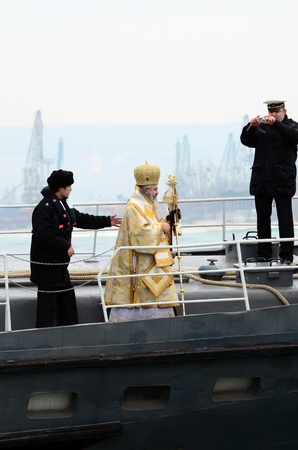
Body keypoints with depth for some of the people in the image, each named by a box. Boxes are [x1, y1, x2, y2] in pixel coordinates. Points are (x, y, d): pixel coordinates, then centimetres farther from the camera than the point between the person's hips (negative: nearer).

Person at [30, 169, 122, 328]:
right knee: (47, 303, -7)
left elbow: (82, 219, 26)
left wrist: (107, 221, 28)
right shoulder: (44, 207, -18)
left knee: (67, 301, 15)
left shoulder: (62, 206, 14)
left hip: (60, 264, 10)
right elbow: (43, 235, -27)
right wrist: (65, 246, -22)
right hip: (46, 265, -10)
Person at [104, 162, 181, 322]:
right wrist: (161, 227, -17)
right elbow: (141, 232, -26)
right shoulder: (134, 208, -16)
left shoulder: (147, 206, 16)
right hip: (138, 265, -10)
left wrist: (167, 220, 8)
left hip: (149, 265, 10)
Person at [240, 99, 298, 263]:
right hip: (262, 182, 4)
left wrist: (276, 124, -28)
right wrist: (251, 126, -12)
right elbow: (246, 140, 6)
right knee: (263, 220, 7)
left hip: (282, 182, -4)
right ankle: (263, 255, 13)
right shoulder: (261, 128, 15)